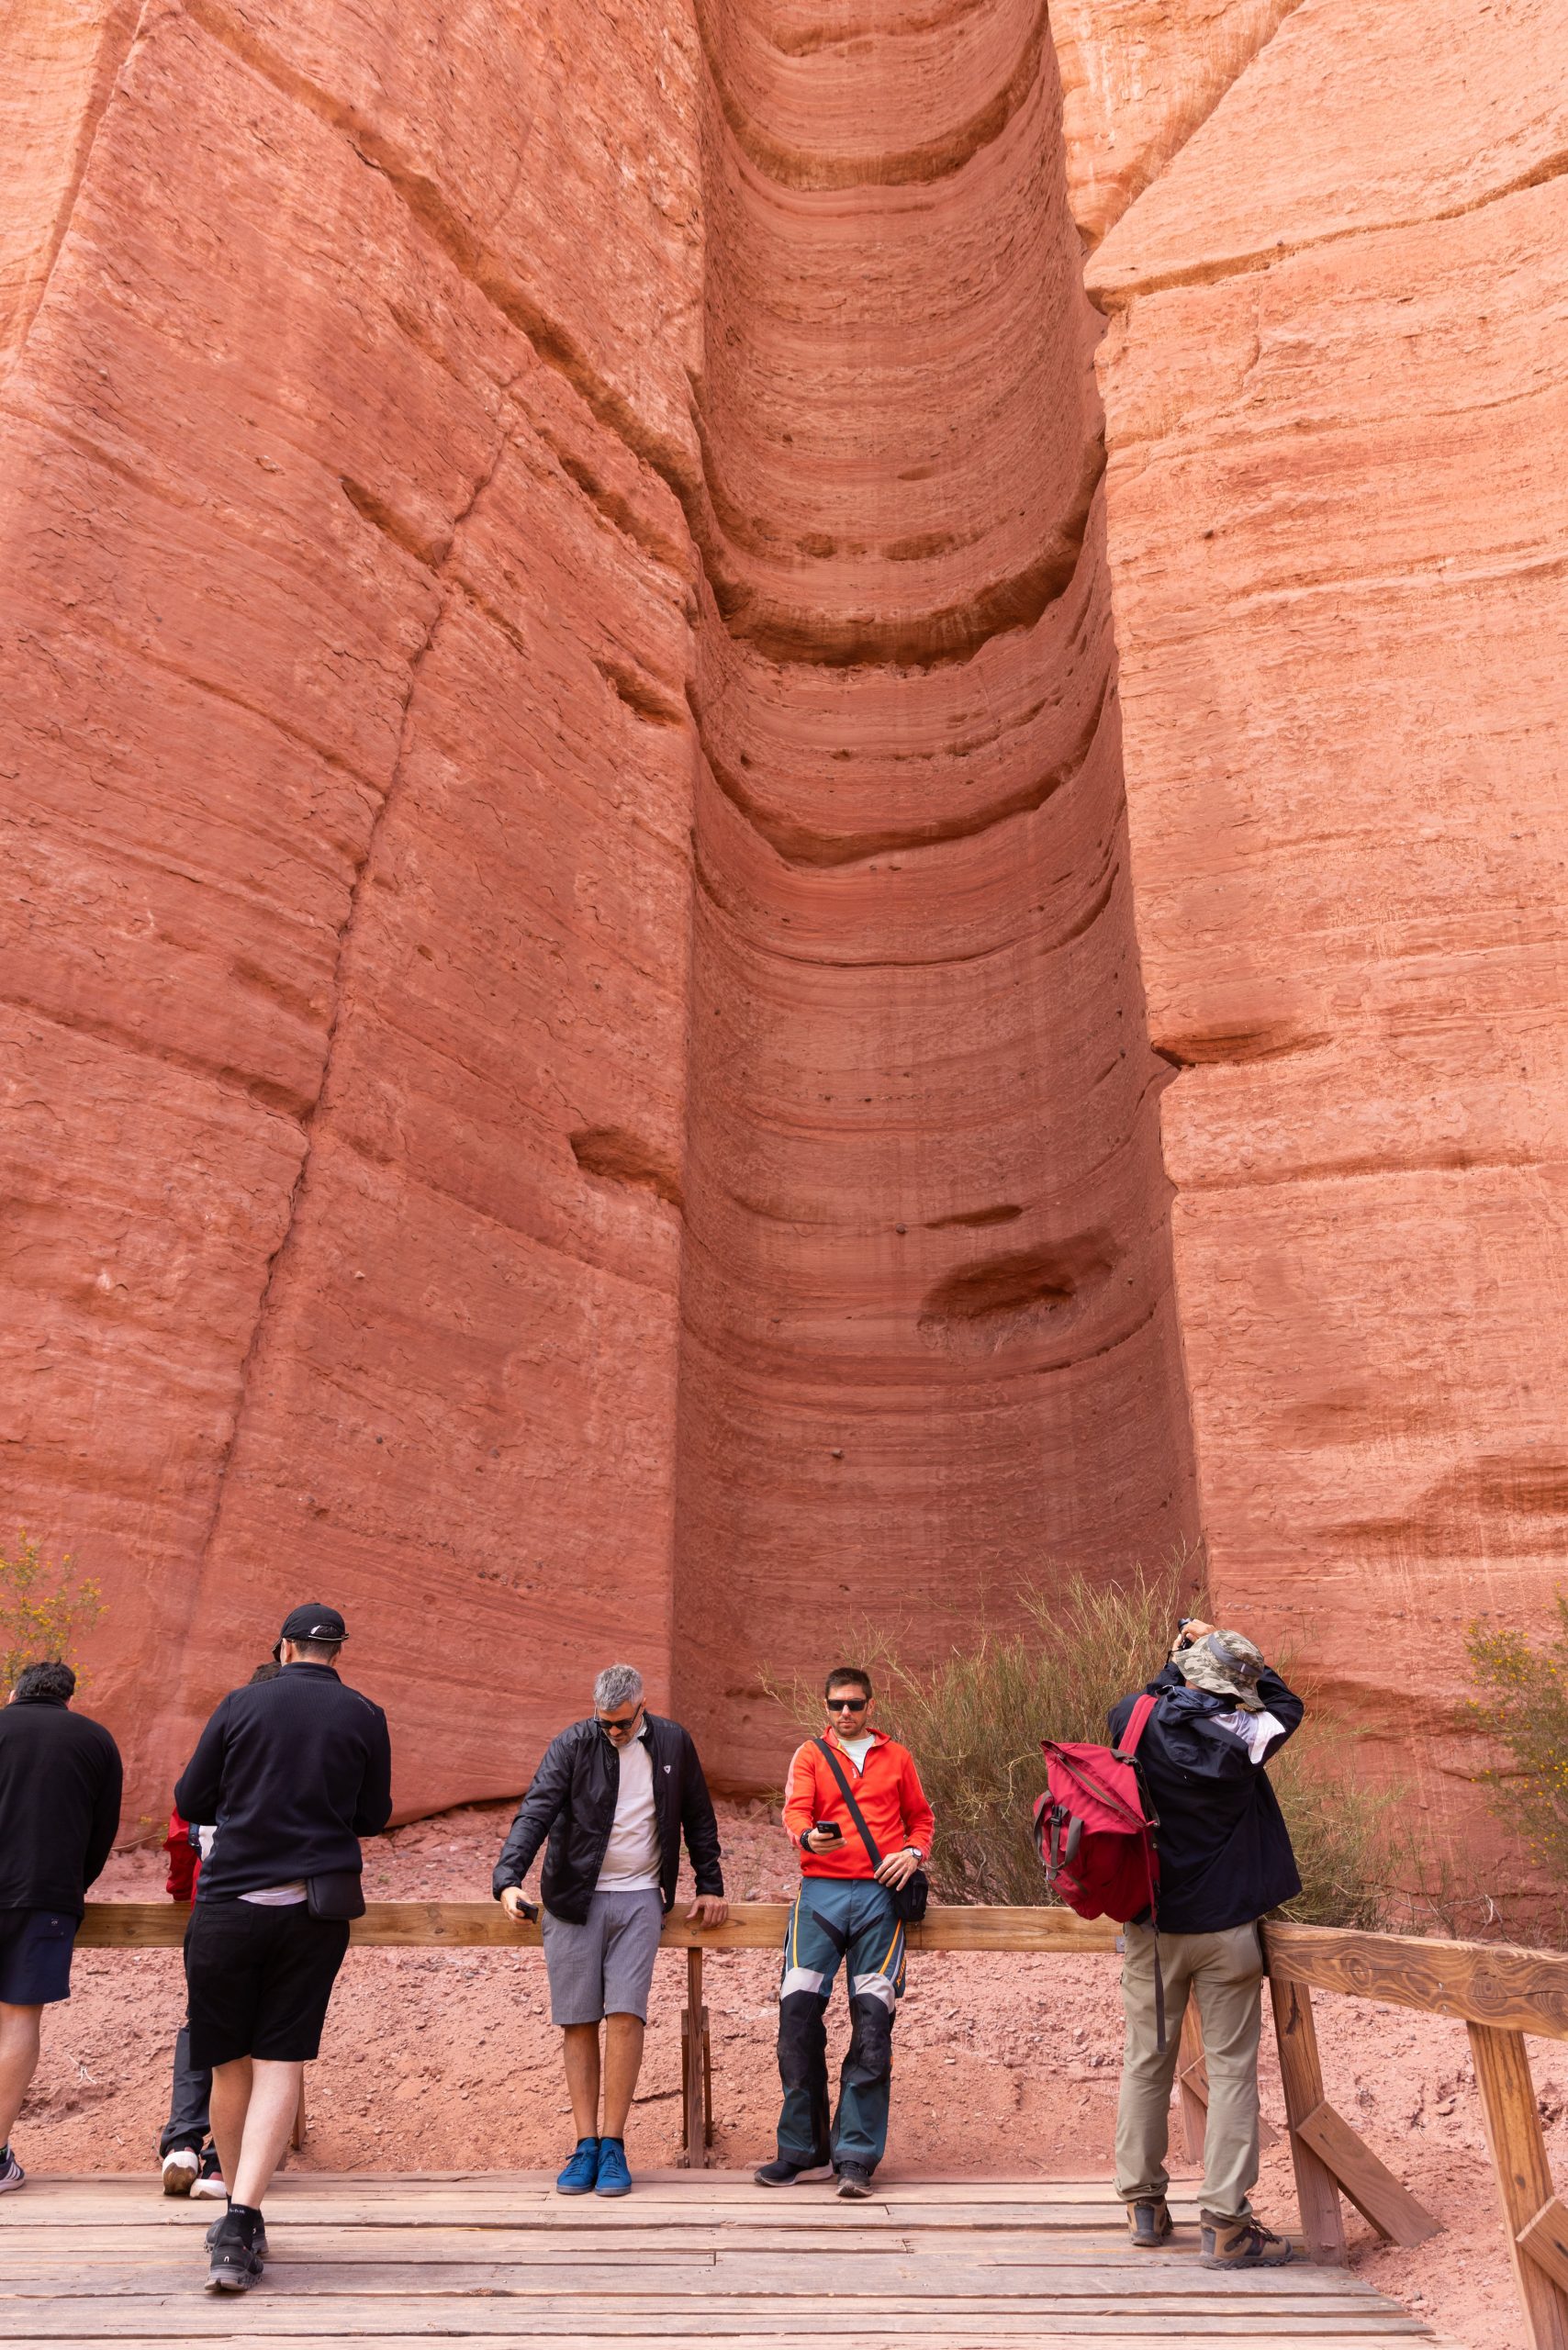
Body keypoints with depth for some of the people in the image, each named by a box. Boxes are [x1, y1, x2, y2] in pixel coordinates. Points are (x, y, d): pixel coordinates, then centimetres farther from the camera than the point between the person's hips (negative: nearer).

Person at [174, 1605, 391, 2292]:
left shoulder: (242, 1705, 0)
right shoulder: (364, 1717, 2)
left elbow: (190, 1801, 6)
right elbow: (373, 1817, 10)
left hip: (229, 1902, 0)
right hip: (317, 1906, 0)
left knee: (230, 2062, 13)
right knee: (281, 2062, 3)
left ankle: (239, 2216, 26)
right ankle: (241, 2223, -8)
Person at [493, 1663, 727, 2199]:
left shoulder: (672, 1743, 2)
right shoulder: (571, 1745, -6)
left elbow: (698, 1819, 14)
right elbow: (534, 1813, -16)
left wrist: (710, 1886, 15)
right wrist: (508, 1878, -30)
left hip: (639, 1898, 1)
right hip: (574, 1899, 0)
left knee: (625, 2015, -9)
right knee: (578, 2023, 1)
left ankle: (612, 2144, 2)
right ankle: (585, 2145, 11)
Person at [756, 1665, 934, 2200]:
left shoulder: (896, 1756, 17)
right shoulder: (810, 1755, 12)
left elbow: (920, 1816, 23)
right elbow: (795, 1809, -3)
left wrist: (913, 1853, 3)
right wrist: (808, 1836, -25)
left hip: (879, 1894, 0)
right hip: (822, 1891, 0)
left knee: (873, 2018, -6)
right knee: (798, 2006, -10)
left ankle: (856, 2155, 1)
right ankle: (802, 2145, 5)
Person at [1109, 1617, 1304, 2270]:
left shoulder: (1138, 1722, -8)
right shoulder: (1244, 1737, -12)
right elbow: (1287, 1704, 9)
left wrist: (1177, 1662, 23)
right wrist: (1225, 1647, 10)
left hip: (1152, 1927, 3)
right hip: (1226, 1928, -2)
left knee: (1146, 2062, 14)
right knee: (1230, 2069, 3)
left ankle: (1143, 2203, 23)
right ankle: (1226, 2224, 1)